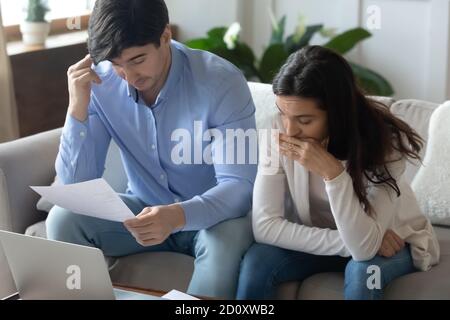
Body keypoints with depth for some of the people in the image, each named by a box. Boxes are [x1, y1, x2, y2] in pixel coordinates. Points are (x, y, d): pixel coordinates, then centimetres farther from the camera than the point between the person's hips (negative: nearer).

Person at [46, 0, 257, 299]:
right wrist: (78, 106, -27)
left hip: (209, 215, -3)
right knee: (64, 218, -20)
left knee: (230, 236, -36)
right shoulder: (100, 83, -13)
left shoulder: (221, 81, -24)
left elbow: (240, 186, -28)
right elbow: (76, 186, -14)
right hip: (145, 209, 3)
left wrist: (180, 216, -47)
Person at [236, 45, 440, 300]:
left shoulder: (384, 140, -29)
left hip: (391, 241, -2)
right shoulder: (278, 132, -23)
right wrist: (347, 243, -30)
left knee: (363, 270, -34)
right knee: (257, 261, -25)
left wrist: (331, 172, -45)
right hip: (317, 243, 2)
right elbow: (265, 226, -24)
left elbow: (364, 246, -35)